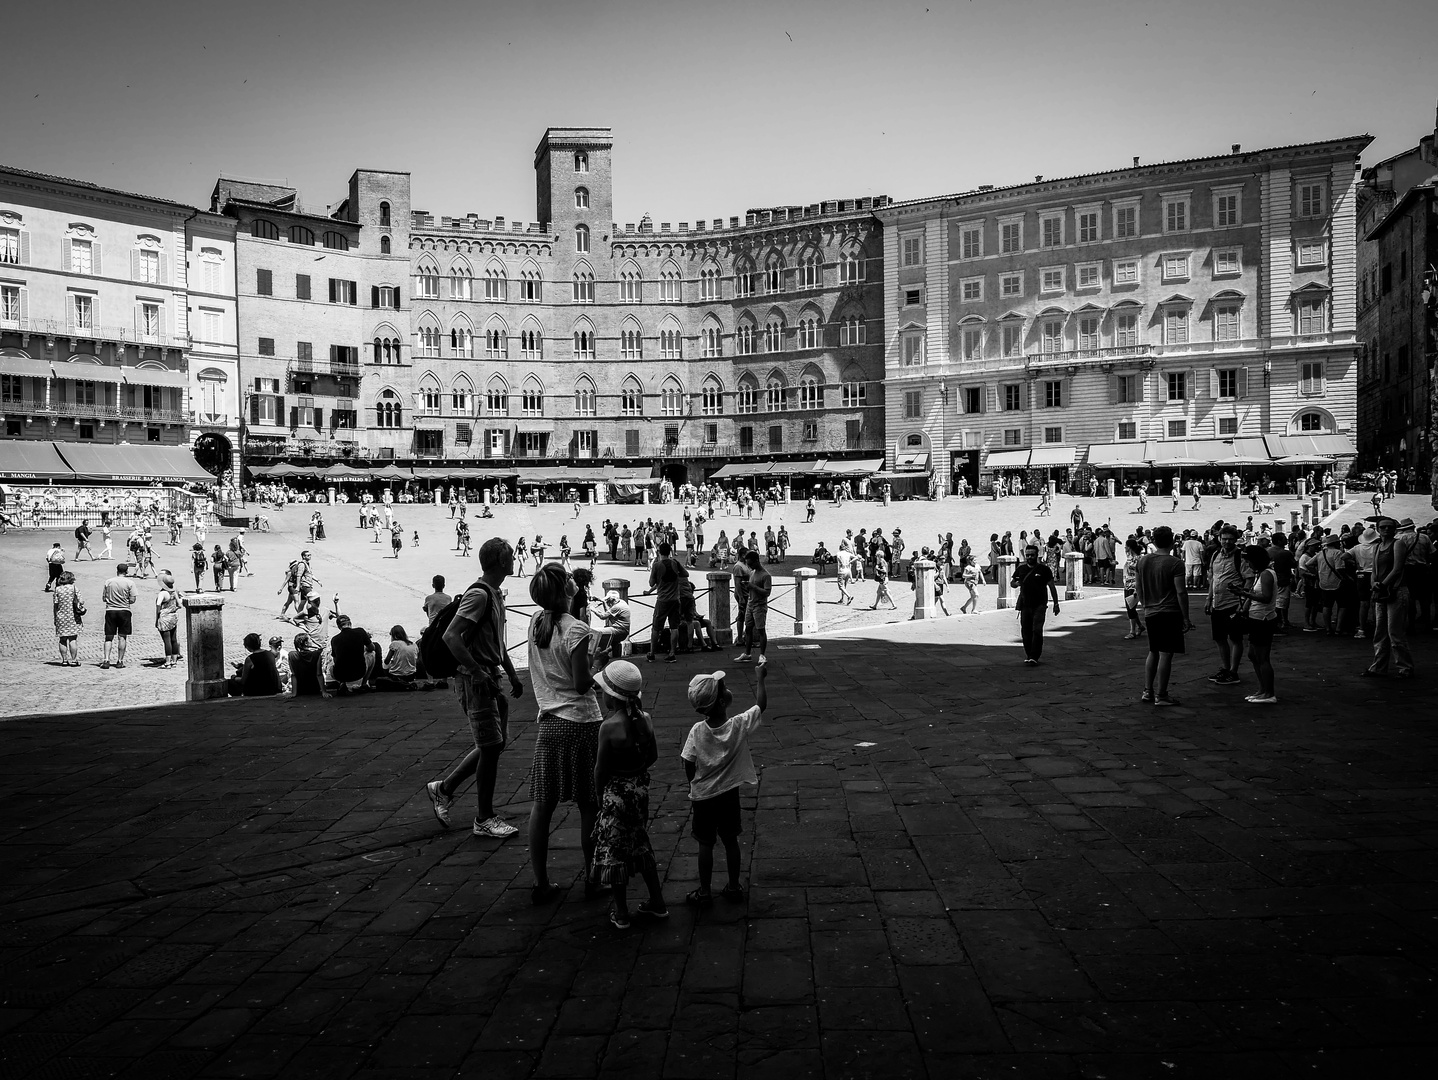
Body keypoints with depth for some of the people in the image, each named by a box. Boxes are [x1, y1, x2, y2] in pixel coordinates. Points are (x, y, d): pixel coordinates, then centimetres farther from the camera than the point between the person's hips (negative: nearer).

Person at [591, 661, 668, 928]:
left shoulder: (609, 726, -23)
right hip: (641, 789, 7)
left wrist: (600, 795, 0)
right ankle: (658, 903, 30)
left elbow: (600, 769, -16)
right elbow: (653, 756, 6)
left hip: (616, 792, -6)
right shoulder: (645, 719, -5)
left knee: (613, 850, 10)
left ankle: (621, 913, 20)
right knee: (640, 844, 22)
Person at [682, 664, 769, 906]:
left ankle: (704, 893, 22)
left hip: (703, 796, -1)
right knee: (730, 841, 17)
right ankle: (734, 887, 29)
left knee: (705, 844, 12)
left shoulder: (697, 731, -19)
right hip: (729, 795, 1)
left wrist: (694, 786, 7)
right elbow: (761, 704, -5)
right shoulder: (740, 725, -20)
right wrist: (761, 678, 6)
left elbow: (689, 766, -11)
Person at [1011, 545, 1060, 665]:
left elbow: (1052, 587, 5)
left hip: (1039, 606, -3)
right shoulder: (1021, 569, 9)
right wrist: (1016, 583, -7)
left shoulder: (1044, 569, 0)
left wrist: (1056, 603, 4)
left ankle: (1034, 657, -15)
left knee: (1037, 631, -13)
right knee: (1025, 632, 5)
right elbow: (1012, 583, 17)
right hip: (1025, 605, 4)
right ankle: (1028, 655, 18)